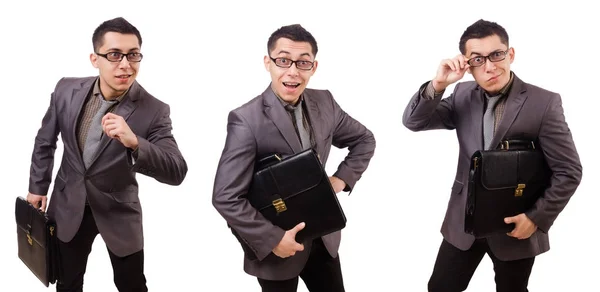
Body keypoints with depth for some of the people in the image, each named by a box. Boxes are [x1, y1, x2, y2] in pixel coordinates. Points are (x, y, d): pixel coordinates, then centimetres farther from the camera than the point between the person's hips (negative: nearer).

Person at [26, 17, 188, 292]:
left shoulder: (154, 111, -22)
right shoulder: (67, 90, -12)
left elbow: (177, 172, -28)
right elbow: (45, 141, 4)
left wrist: (134, 143, -43)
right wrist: (37, 186, 11)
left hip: (119, 211, -2)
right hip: (69, 205, 3)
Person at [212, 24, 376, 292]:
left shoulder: (324, 103, -4)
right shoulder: (247, 120, -22)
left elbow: (364, 140, 13)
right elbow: (225, 198, -23)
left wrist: (342, 178, -1)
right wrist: (273, 239, -21)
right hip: (276, 247, -5)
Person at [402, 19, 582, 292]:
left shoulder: (543, 103, -14)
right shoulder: (463, 95, -1)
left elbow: (568, 171, -11)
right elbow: (413, 122, -4)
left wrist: (537, 218, -16)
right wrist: (437, 85, -20)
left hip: (516, 226, -3)